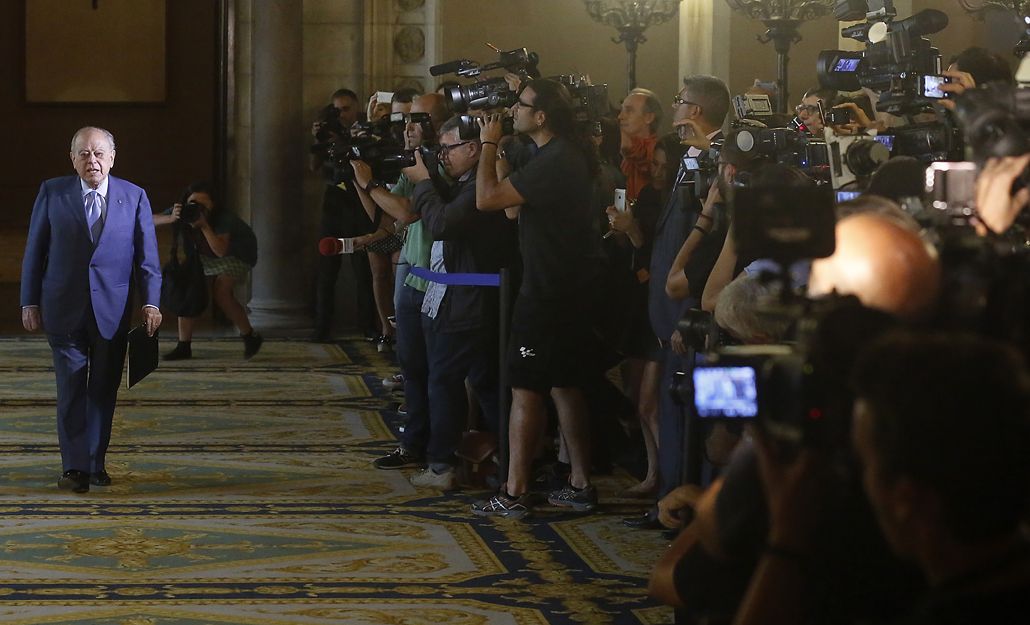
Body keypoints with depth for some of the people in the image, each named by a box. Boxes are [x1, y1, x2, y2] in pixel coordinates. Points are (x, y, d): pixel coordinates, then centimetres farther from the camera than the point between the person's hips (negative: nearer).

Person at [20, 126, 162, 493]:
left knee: (104, 390, 7)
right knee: (71, 388, -3)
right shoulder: (52, 193, 1)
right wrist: (30, 302, 1)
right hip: (64, 309, -1)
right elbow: (34, 252, 4)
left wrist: (150, 302, -5)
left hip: (112, 310, 1)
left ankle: (96, 463, 18)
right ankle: (75, 467, 0)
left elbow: (147, 256, 4)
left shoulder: (134, 197, 3)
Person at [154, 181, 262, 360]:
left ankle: (250, 337, -5)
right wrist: (171, 219, -42)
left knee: (221, 292, -23)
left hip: (237, 255, -6)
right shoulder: (182, 212, -23)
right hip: (205, 256, 6)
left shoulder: (223, 219, -35)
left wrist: (204, 226, -52)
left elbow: (221, 251, -45)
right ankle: (184, 346, -2)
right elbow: (150, 221, -23)